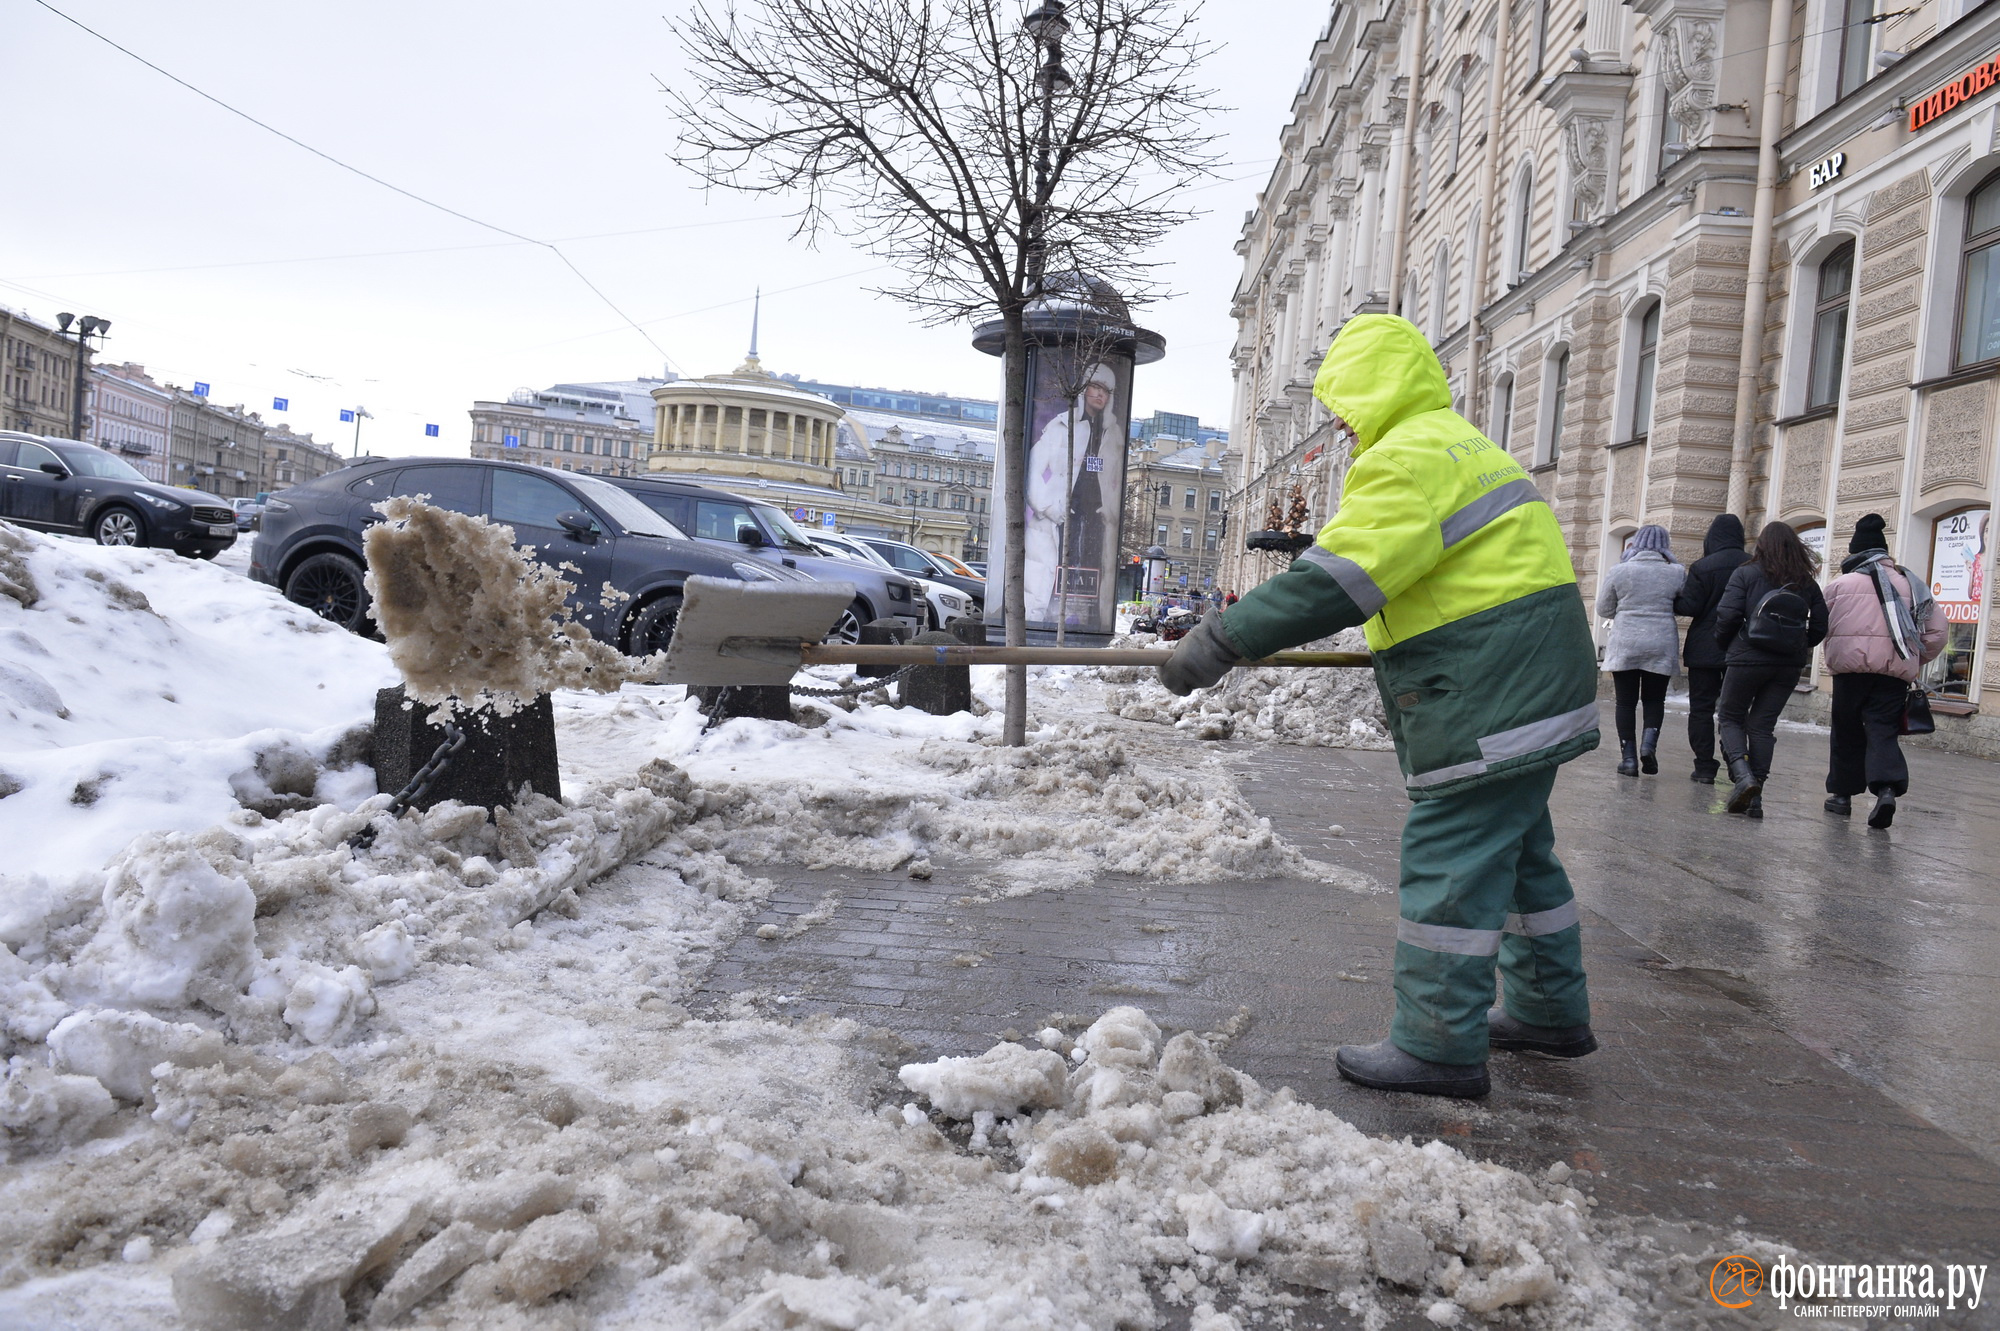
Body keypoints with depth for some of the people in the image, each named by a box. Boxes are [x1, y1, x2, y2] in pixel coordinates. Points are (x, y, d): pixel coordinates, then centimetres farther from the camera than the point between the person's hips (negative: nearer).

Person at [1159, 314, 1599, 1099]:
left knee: (1449, 863, -5)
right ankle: (1550, 1013, 32)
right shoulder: (1459, 444, 20)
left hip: (1488, 703, -11)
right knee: (1517, 851, 19)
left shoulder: (1411, 456, -15)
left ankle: (1439, 1047, 2)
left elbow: (1336, 580, -25)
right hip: (1533, 693, 11)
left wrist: (1223, 642, -24)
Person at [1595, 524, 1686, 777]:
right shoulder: (1677, 572, 0)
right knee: (1654, 699, 14)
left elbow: (1603, 609, 3)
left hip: (1625, 645, -1)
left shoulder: (1619, 571, -2)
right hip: (1661, 646, 1)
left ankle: (1629, 758, 1)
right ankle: (1649, 742, -8)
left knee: (1626, 702, 5)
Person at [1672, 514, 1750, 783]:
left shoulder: (1703, 567, -12)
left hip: (1705, 649, -4)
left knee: (1701, 708, 3)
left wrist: (1673, 601, 5)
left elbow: (1689, 606, -13)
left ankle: (1705, 767, 1)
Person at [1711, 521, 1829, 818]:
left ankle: (1743, 776, -14)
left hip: (1748, 659, -4)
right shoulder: (1807, 582, 7)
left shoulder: (1746, 574, -4)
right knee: (1763, 724, 8)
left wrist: (1722, 643, 5)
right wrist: (1800, 648, 21)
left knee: (1731, 716, 9)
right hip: (1788, 666, 4)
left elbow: (1728, 615, -12)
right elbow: (1820, 625, 7)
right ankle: (1755, 795, 6)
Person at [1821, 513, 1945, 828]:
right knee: (1883, 731, 2)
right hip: (1896, 670, 2)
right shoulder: (1910, 584, 9)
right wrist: (1913, 661, 18)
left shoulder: (1840, 584, -2)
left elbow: (1822, 628, -2)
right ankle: (1887, 788, -19)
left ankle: (1843, 793, 18)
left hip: (1852, 665, -2)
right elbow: (1937, 632, 8)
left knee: (1847, 731, 11)